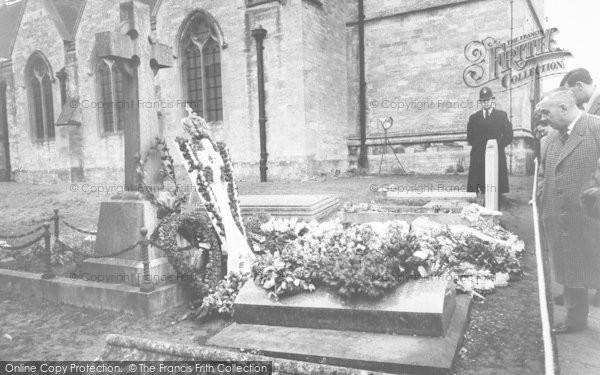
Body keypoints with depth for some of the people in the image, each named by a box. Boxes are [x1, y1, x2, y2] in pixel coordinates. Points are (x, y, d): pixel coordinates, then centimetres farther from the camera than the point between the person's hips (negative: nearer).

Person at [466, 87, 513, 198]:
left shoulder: (502, 115, 12)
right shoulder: (474, 117, 15)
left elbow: (508, 136, 10)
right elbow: (470, 138, 16)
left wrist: (497, 146, 0)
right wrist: (478, 146, 3)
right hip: (478, 159, 1)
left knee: (497, 189, -4)